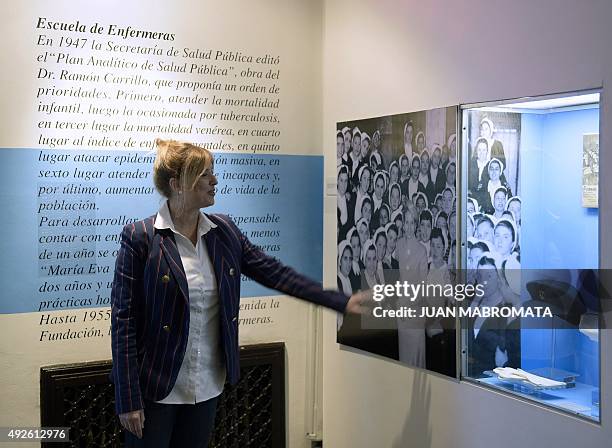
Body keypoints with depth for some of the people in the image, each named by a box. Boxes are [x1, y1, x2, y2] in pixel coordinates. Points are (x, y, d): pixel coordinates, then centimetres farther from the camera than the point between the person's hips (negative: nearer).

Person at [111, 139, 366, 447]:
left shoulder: (224, 231, 2)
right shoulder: (139, 237, -13)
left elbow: (273, 272, 5)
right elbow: (123, 319, -13)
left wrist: (341, 302, 1)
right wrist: (128, 399, -15)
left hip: (208, 386, 5)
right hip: (155, 387, -5)